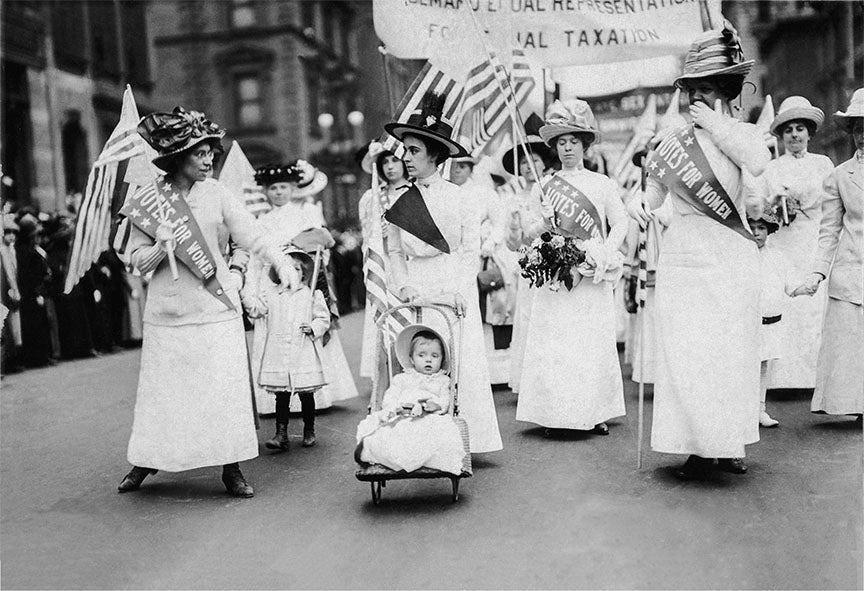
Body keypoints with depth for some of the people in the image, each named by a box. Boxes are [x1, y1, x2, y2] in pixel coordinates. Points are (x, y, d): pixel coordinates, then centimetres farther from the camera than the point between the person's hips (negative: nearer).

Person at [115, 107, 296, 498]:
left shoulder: (216, 193, 2)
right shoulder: (147, 200, 0)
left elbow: (251, 233, -5)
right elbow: (138, 262, 2)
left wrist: (281, 263, -20)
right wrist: (160, 249, -19)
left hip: (216, 306, 0)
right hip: (168, 310, 0)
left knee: (226, 386, 0)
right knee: (163, 388, 7)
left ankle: (231, 468, 11)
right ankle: (146, 461, 25)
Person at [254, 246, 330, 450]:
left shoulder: (312, 295, 3)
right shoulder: (270, 293, 7)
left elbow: (323, 318, 6)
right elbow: (256, 310, 6)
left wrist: (313, 328, -11)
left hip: (304, 353, -1)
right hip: (277, 354, 1)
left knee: (306, 395, 8)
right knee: (281, 396, 2)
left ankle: (309, 431, 23)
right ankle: (281, 434, 5)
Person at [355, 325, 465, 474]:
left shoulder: (442, 381, 27)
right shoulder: (402, 379, 28)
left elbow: (445, 401, 12)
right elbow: (389, 397, 16)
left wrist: (436, 405, -13)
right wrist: (394, 407, -8)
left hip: (429, 420, -1)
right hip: (400, 420, 1)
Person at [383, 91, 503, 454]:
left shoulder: (458, 197, 0)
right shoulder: (400, 200, 7)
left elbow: (471, 249, 0)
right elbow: (395, 251, 11)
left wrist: (460, 290, -10)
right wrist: (404, 286, -4)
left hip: (454, 290, -1)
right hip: (417, 290, 2)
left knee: (461, 360, -1)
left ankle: (466, 439, 8)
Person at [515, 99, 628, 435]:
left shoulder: (602, 184, 9)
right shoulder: (544, 186, 11)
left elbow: (620, 223, 4)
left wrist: (605, 253, -10)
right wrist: (544, 226, -9)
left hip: (592, 278, 0)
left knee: (595, 344, 0)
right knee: (552, 345, -4)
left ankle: (595, 413, 7)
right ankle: (553, 414, 2)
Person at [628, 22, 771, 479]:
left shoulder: (743, 133, 4)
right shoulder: (675, 140, 7)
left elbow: (758, 163, -17)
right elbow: (655, 189, 12)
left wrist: (717, 127, -10)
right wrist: (639, 202, -9)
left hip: (732, 261, -1)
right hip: (682, 261, 1)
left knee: (729, 355, 3)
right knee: (685, 356, -2)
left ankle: (730, 443, 17)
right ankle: (698, 447, 8)